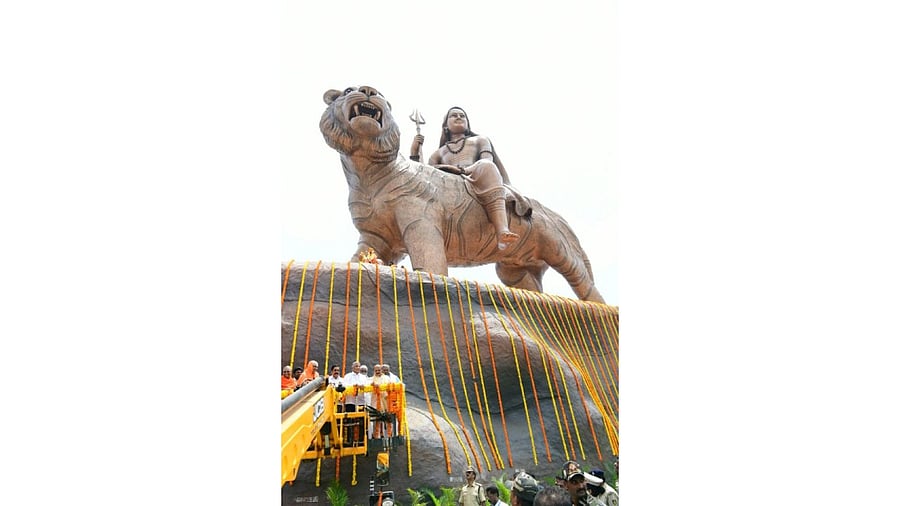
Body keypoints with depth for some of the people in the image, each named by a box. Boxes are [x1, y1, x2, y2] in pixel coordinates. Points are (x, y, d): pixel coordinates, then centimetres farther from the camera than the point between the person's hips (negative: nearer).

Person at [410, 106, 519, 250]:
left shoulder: (479, 140, 33)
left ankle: (502, 232, -56)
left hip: (479, 184, -2)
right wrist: (414, 152, 11)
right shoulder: (438, 153, 35)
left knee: (485, 167, -36)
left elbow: (488, 160, 11)